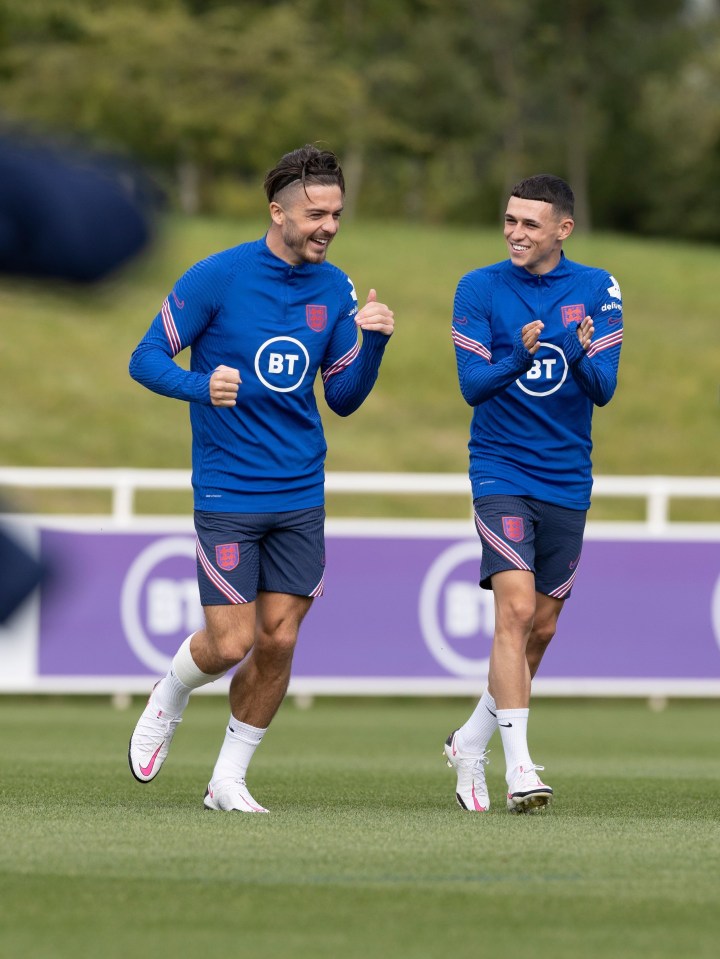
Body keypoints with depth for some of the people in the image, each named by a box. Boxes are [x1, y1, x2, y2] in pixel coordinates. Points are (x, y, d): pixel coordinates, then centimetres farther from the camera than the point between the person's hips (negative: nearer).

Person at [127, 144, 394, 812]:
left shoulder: (335, 289, 5)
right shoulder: (217, 276, -9)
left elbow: (342, 398, 11)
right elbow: (146, 360, -6)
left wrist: (373, 342, -7)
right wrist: (201, 386, -25)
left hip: (301, 497, 4)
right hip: (227, 494, -4)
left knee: (278, 641, 0)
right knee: (232, 643, -7)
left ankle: (229, 779, 16)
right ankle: (166, 707, 26)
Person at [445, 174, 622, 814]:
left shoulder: (597, 291, 1)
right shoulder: (480, 289, -4)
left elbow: (603, 389, -7)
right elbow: (473, 387, -9)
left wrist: (581, 354, -29)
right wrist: (520, 357, -29)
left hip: (567, 483, 3)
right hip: (502, 472, -3)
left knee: (541, 628, 10)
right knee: (516, 608, -20)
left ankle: (471, 743, 29)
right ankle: (519, 765, -23)